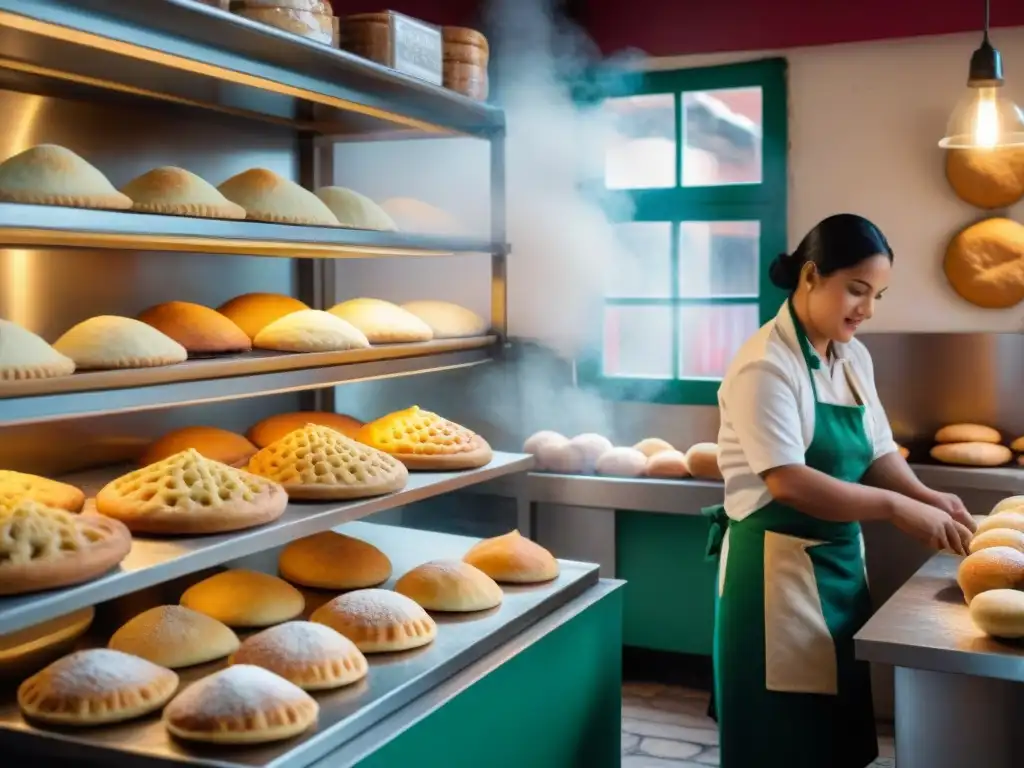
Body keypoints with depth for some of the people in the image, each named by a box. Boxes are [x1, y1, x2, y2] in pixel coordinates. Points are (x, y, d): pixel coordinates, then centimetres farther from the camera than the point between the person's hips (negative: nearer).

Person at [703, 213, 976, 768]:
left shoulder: (854, 359, 7)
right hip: (778, 566, -8)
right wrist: (895, 507, -26)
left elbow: (878, 454, 9)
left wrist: (925, 497, -10)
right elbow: (787, 481, -25)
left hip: (840, 558, 8)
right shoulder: (765, 365, -19)